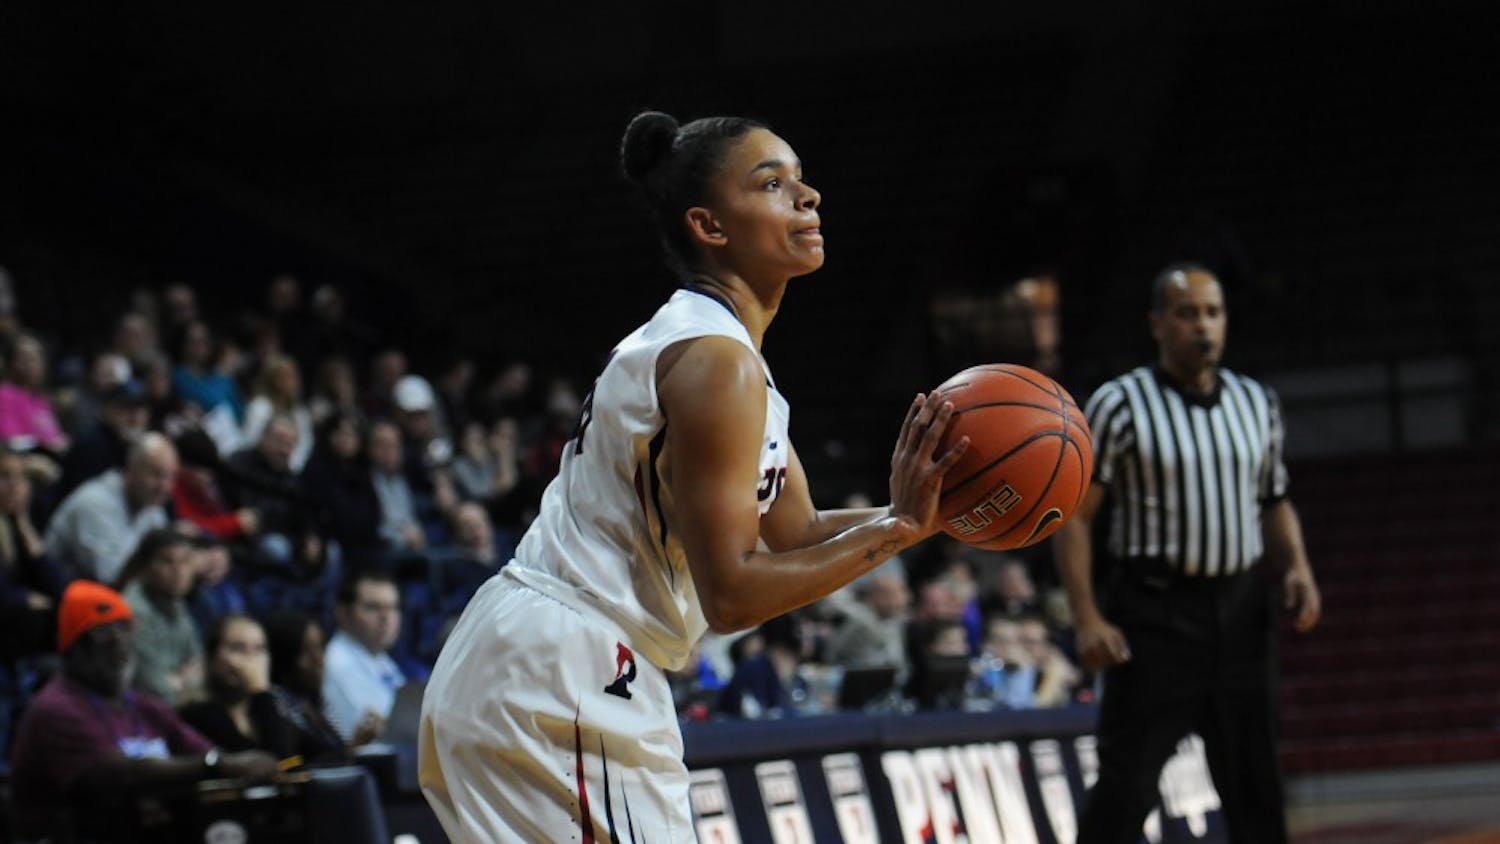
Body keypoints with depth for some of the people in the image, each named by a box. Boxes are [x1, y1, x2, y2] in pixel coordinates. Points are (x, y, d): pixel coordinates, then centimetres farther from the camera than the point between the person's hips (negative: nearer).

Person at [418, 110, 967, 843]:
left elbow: (797, 535, 18)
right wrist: (893, 533, -16)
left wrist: (904, 513, 2)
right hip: (560, 679, -11)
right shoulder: (715, 361, -15)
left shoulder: (682, 341, 16)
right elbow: (730, 593, -19)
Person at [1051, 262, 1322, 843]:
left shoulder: (1256, 403, 11)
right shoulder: (1119, 405, -5)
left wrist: (1296, 567, 3)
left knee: (1255, 784, 9)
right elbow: (1074, 515, -6)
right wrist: (1086, 619, -15)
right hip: (1155, 614, -5)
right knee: (1125, 788, -7)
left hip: (1241, 611, 5)